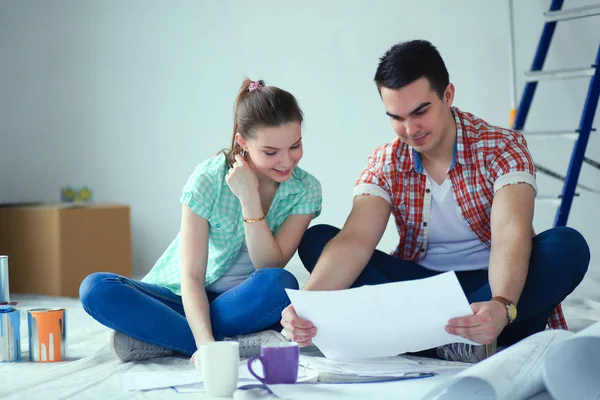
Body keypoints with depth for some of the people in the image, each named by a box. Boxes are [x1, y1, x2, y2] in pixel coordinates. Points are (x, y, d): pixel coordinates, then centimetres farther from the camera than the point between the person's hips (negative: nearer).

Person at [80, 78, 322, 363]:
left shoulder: (306, 190, -9)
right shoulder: (208, 180, -16)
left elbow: (270, 266, -18)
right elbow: (191, 277, -21)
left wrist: (249, 198, -28)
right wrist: (205, 343, -38)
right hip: (187, 300, 0)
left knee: (281, 285, -34)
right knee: (96, 288, -26)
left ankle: (155, 336, -24)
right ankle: (240, 345, -31)